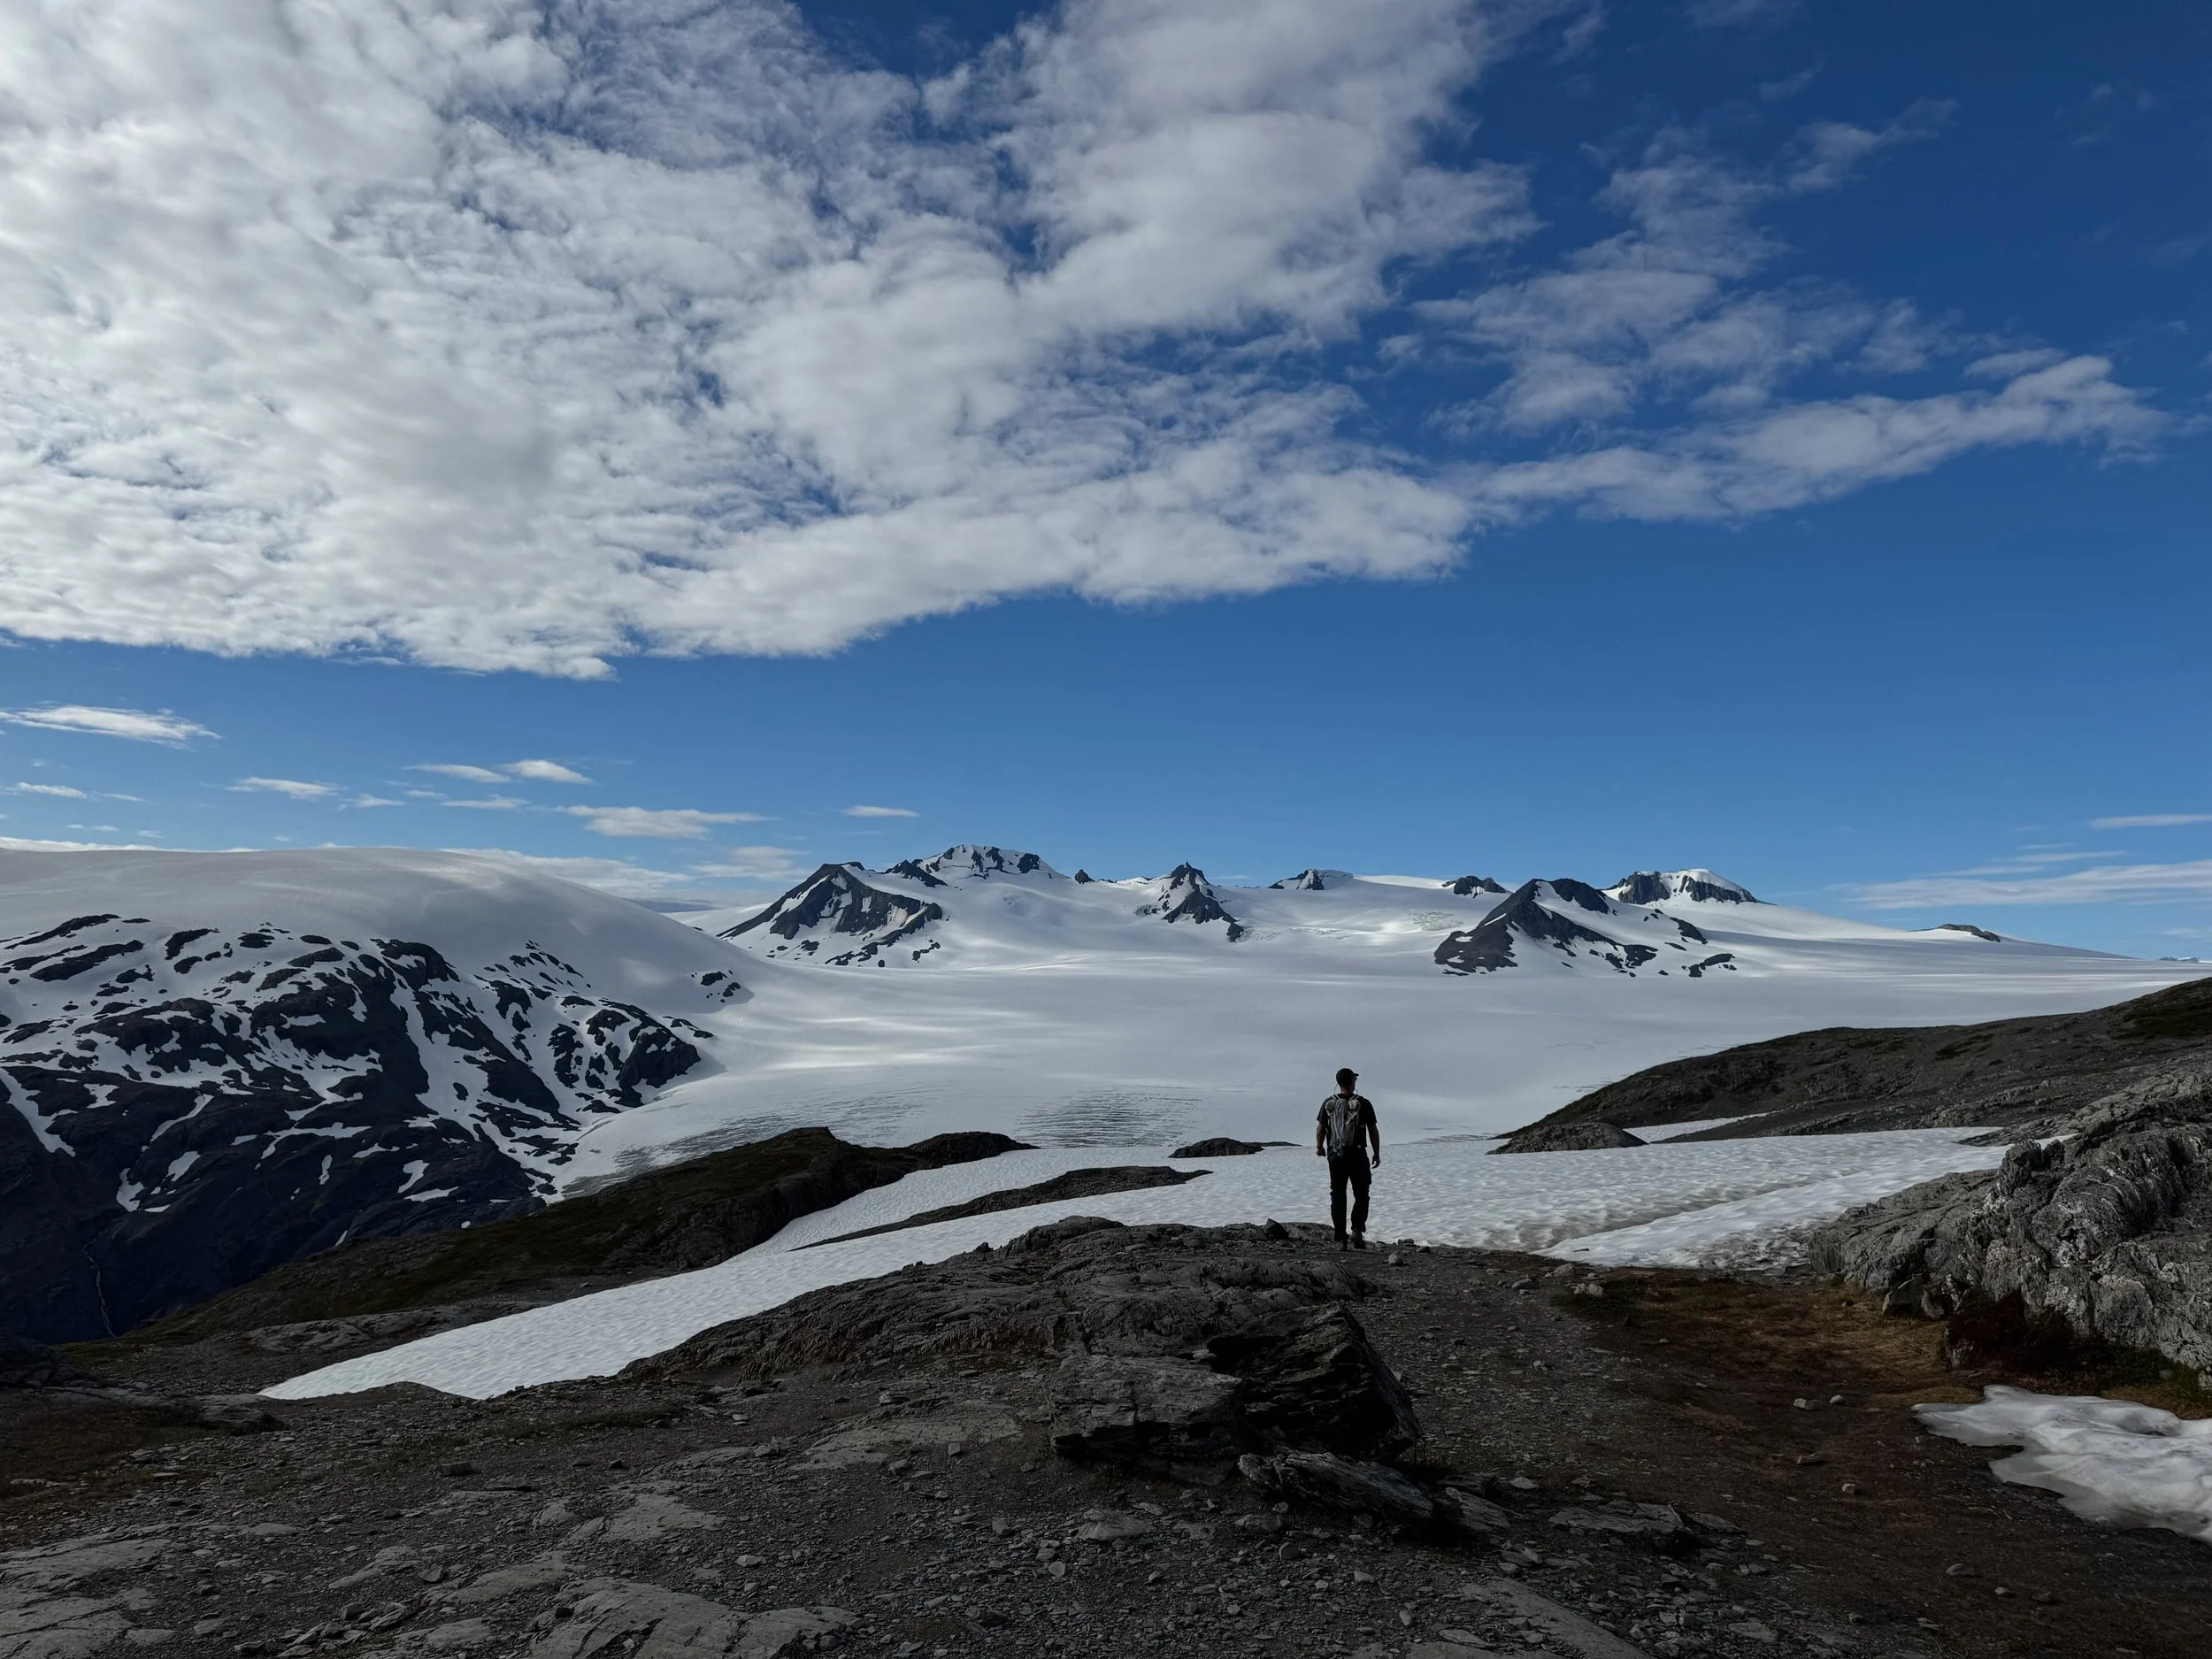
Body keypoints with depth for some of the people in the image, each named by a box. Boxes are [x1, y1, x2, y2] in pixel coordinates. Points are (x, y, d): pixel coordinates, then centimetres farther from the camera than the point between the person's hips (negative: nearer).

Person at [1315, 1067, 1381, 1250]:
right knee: (1361, 1195, 8)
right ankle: (1357, 1229, -11)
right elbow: (1373, 1131, -3)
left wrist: (1319, 1147, 23)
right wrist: (1377, 1154, 8)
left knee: (1337, 1196, 7)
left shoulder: (1328, 1103, 2)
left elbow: (1320, 1129, 6)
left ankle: (1340, 1239, 5)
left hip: (1335, 1156, 2)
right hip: (1357, 1155, -2)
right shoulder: (1363, 1103, -5)